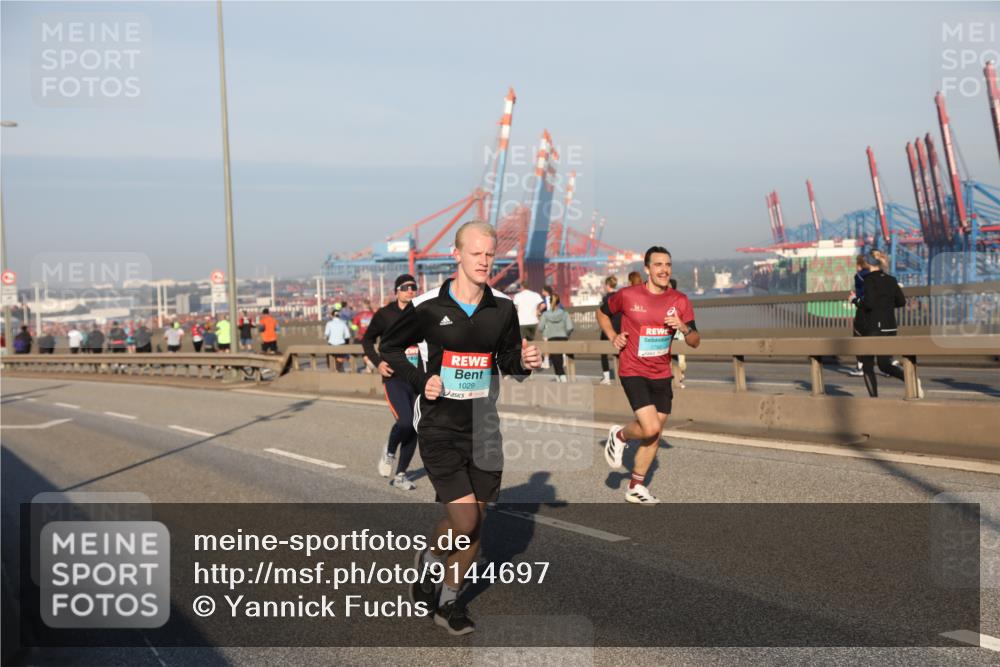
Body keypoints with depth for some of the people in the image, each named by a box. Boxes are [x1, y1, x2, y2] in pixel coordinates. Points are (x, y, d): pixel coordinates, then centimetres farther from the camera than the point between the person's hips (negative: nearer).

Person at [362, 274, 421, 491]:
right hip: (394, 379, -4)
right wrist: (377, 362, -7)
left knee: (414, 429, 4)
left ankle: (400, 475, 18)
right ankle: (389, 451, 11)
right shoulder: (384, 315, -2)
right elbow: (367, 340, 9)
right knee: (405, 421, -21)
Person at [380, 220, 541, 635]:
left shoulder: (502, 307, 1)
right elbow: (390, 347, 5)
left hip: (483, 426, 4)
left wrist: (524, 362, -9)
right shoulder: (427, 306, -8)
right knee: (464, 519, -13)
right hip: (439, 427, -4)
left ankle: (448, 601, 28)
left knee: (475, 525, 9)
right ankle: (428, 561, 20)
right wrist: (420, 380, -9)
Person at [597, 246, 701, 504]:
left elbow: (695, 342, 1)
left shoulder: (680, 300, 0)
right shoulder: (627, 295, -9)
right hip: (633, 373, -5)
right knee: (650, 428, -19)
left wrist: (684, 328, -20)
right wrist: (613, 337, -4)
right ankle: (619, 436, 14)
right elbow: (602, 312, 11)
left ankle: (636, 487, 25)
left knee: (655, 436, 9)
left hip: (662, 376, 5)